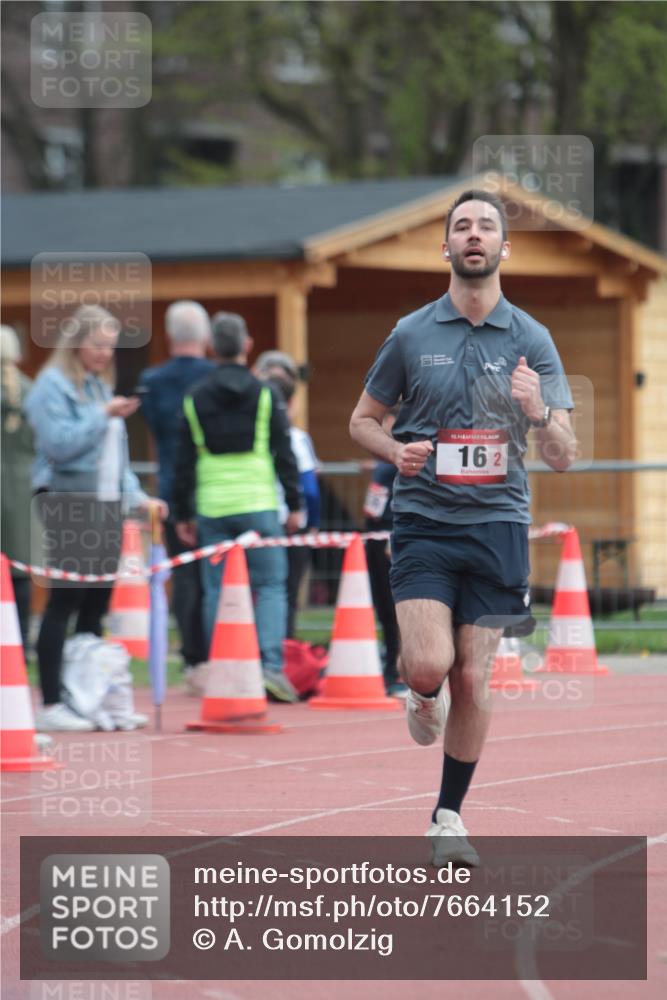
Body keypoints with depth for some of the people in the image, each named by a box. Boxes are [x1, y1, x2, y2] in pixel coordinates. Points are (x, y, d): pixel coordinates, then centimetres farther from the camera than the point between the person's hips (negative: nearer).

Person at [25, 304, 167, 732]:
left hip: (107, 504, 8)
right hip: (69, 503, -7)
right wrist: (104, 415, -16)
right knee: (65, 601, -9)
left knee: (96, 605, 7)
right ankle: (51, 705, -9)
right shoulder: (53, 385, -5)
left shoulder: (101, 386, 17)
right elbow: (58, 444, -16)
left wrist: (137, 496, 11)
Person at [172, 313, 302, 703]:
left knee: (217, 592, 7)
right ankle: (272, 664, -13)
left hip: (212, 509, 2)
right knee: (271, 586, 1)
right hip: (258, 506, -2)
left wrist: (183, 514, 14)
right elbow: (284, 453, -1)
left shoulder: (195, 400, 6)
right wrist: (295, 505, 6)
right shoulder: (265, 394, -1)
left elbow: (184, 462, 8)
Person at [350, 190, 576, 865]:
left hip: (497, 524, 1)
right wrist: (396, 451, -8)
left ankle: (449, 815, 16)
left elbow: (563, 458, 0)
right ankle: (423, 698, 21)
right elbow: (362, 420, 14)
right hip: (422, 522, -1)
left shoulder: (531, 340, 3)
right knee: (429, 664, -17)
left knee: (473, 680, 0)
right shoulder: (411, 335, 3)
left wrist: (538, 412, -21)